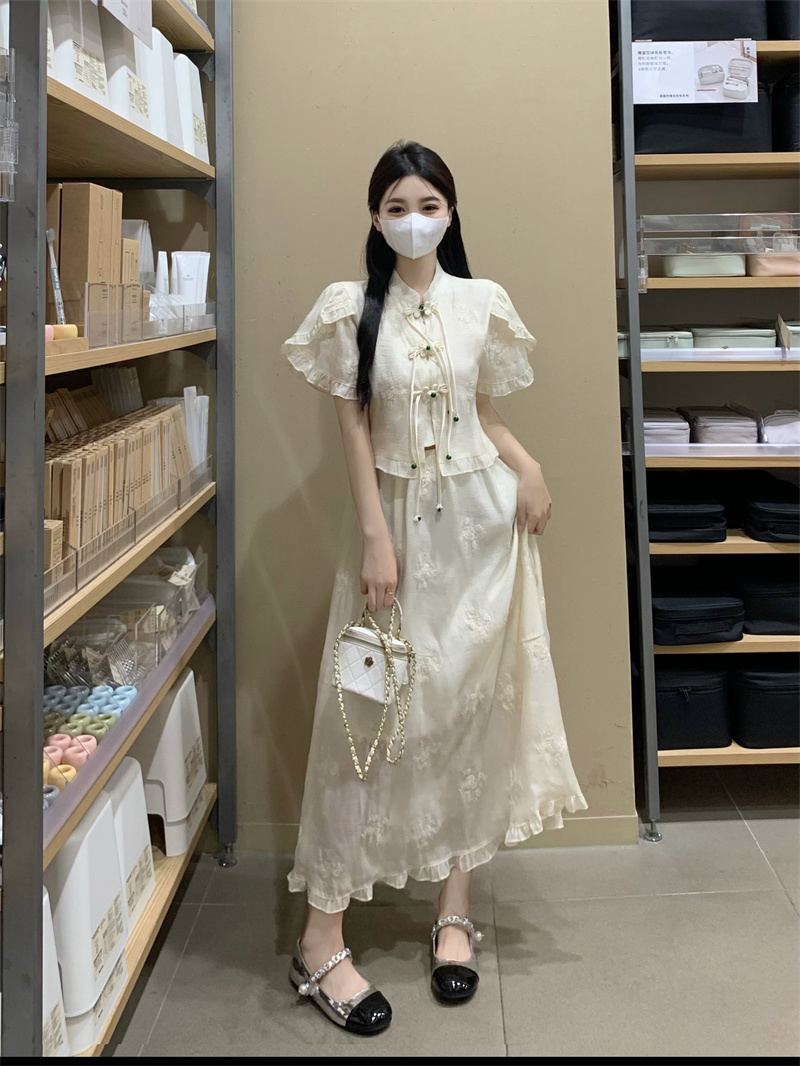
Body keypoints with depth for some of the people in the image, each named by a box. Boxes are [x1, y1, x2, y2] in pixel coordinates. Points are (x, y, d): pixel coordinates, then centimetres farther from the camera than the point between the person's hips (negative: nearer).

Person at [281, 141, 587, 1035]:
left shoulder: (481, 304, 6)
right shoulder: (351, 308, 0)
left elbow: (483, 415, 11)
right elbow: (352, 427, -4)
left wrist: (528, 469, -9)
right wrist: (374, 535, -11)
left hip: (480, 521, 2)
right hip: (397, 522, -2)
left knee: (472, 708, 5)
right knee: (371, 713, -3)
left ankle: (455, 912, 20)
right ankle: (322, 936, 5)